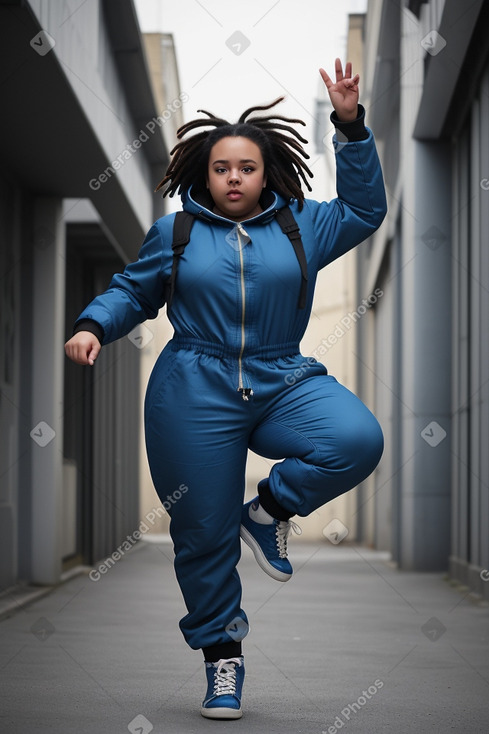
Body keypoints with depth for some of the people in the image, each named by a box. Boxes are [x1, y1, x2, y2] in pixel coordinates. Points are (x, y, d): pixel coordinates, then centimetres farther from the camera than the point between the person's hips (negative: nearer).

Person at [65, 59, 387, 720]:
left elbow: (364, 208, 13)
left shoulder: (300, 226, 10)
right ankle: (222, 653, 22)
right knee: (204, 532, 2)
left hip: (283, 384, 1)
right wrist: (92, 327, -5)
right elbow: (132, 293, 15)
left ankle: (269, 509, -2)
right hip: (195, 396, -1)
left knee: (358, 439, -28)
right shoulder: (174, 232, 7)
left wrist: (351, 124, 5)